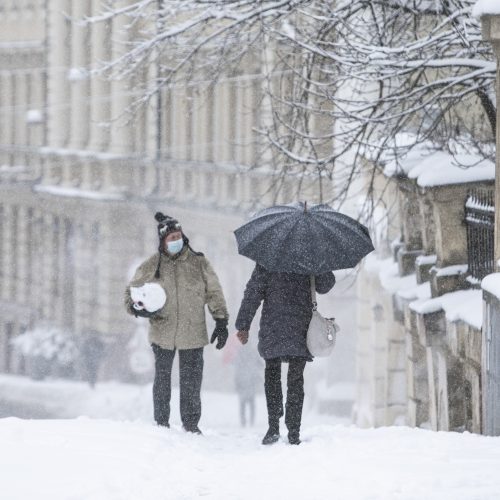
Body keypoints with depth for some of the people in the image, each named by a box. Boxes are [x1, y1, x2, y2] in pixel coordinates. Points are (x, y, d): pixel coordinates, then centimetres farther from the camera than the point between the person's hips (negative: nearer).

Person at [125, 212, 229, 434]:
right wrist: (136, 307, -9)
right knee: (162, 380, 6)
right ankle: (161, 423, 17)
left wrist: (221, 322, 2)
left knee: (191, 382, 4)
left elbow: (214, 293, 8)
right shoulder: (152, 266, 1)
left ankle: (191, 423, 16)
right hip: (162, 333, 0)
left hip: (193, 332, 0)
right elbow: (132, 290, 12)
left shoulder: (199, 263, 2)